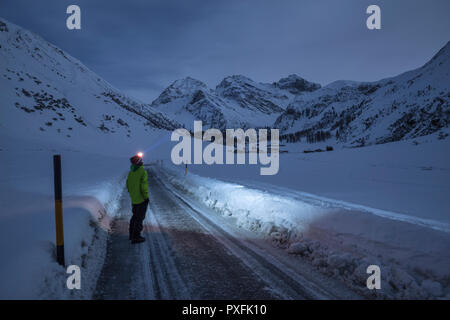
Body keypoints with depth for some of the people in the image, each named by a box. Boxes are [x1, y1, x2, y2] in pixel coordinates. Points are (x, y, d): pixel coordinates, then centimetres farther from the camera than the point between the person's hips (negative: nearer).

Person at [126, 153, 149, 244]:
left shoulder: (130, 172, 5)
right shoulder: (143, 172, -19)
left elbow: (128, 185, 13)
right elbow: (143, 186, -22)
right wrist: (146, 197, -12)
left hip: (133, 199, 8)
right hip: (141, 199, -8)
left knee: (135, 216, 21)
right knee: (140, 218, 1)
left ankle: (132, 234, 30)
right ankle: (136, 237, 6)